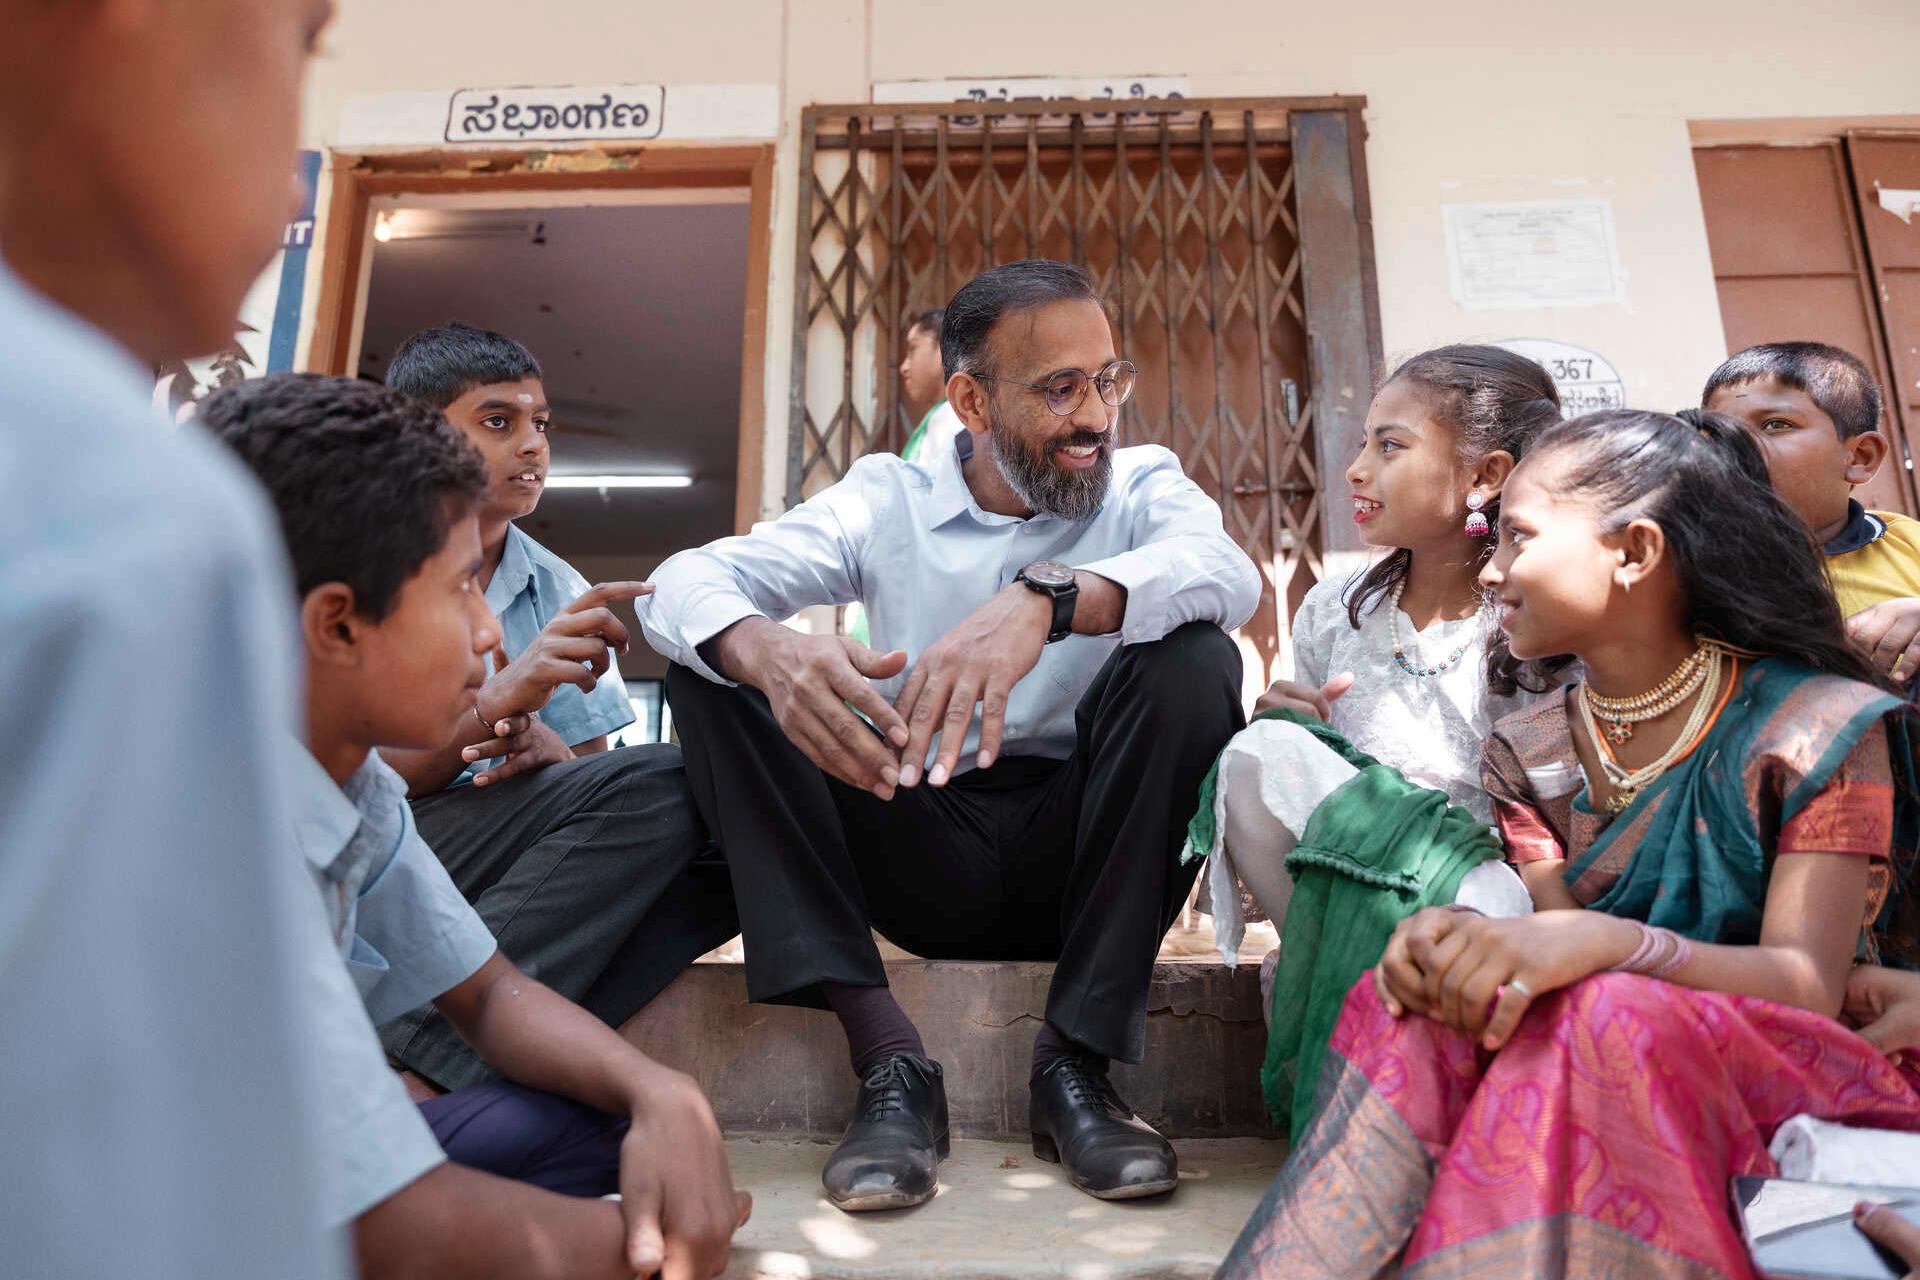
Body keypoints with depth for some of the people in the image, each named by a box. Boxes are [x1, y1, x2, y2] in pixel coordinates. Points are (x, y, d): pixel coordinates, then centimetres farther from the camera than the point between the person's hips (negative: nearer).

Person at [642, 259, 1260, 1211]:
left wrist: (1046, 597, -41)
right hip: (922, 858, 1)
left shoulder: (1143, 485, 2)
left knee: (1192, 659, -24)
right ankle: (885, 1057, -21)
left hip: (1075, 856, 0)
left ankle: (1075, 1063, -19)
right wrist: (768, 650, -35)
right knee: (716, 663, -14)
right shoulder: (887, 498, 2)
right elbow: (684, 582, -11)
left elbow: (1227, 572, -23)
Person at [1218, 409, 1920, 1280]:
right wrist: (1470, 947, -28)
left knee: (1605, 1016, -35)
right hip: (1586, 1076, 4)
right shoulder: (1529, 753, 7)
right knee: (1416, 1007, -27)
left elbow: (1809, 984, -17)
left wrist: (1601, 942, -37)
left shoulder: (1818, 726, -7)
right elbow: (1551, 936, -3)